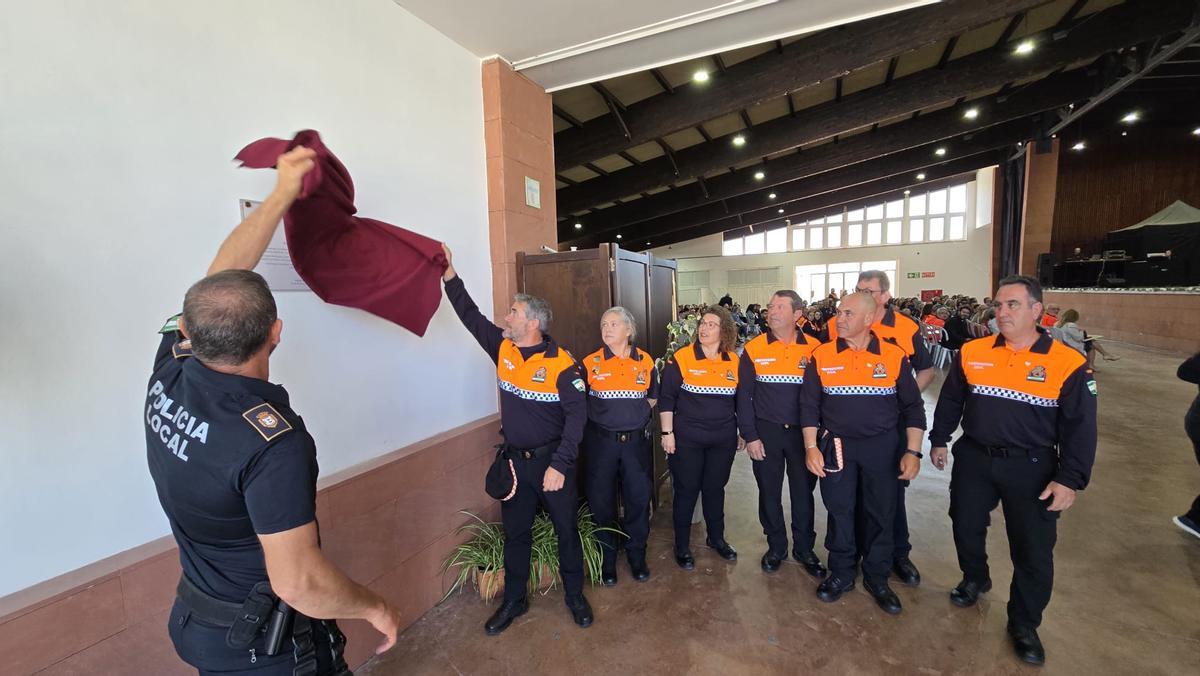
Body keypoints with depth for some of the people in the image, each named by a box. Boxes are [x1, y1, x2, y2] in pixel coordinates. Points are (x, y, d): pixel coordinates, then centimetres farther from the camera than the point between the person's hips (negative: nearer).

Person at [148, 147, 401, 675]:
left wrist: (282, 194, -1)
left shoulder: (169, 372, -16)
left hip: (197, 618, 7)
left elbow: (224, 271, -6)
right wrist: (376, 608, -15)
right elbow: (298, 583, -32)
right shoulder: (273, 440, -36)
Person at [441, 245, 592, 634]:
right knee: (515, 533, 18)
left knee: (567, 531, 13)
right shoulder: (502, 348, -2)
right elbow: (471, 316, 3)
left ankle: (574, 596, 36)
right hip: (514, 460, 5)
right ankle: (514, 601, 38)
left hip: (552, 460, -4)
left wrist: (560, 465, -22)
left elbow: (577, 415, -18)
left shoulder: (561, 364, -18)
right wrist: (450, 275, -4)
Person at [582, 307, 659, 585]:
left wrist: (634, 415, 3)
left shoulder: (645, 361, 1)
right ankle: (607, 559, 30)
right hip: (601, 442, -1)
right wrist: (605, 416, -2)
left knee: (638, 499, 11)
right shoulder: (590, 363, -5)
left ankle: (637, 556, 33)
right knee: (602, 501, 8)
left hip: (637, 441, 2)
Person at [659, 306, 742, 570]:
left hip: (723, 439, 4)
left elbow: (740, 400, 13)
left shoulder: (734, 362, 2)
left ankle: (716, 538, 38)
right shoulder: (681, 358, -10)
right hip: (687, 439, -3)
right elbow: (666, 398, -9)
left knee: (715, 489, 18)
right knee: (686, 491, 7)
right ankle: (682, 546, 24)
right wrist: (668, 433, -12)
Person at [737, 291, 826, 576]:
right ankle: (776, 547, 32)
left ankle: (804, 548, 33)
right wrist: (750, 436, -6)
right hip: (766, 433, 0)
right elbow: (744, 395, -3)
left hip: (803, 432, 0)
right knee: (769, 492, 12)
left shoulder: (815, 348, -3)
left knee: (803, 491, 13)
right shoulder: (753, 349, -4)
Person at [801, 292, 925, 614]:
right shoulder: (821, 356, -4)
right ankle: (841, 574, 29)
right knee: (839, 511, 10)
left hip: (883, 447, 0)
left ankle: (877, 578, 32)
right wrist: (811, 448, -6)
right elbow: (809, 406, -1)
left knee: (881, 514, 12)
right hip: (836, 446, 0)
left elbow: (913, 408, 1)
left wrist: (913, 451, -5)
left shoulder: (895, 357, -4)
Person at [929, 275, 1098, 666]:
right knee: (966, 527, 16)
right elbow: (950, 401, 7)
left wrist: (1070, 479, -11)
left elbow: (1080, 427, -7)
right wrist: (939, 440, 10)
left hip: (1032, 468, -2)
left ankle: (1024, 624, 30)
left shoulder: (1067, 363, -10)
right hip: (973, 459, 2)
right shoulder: (971, 353, -4)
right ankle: (975, 578, 45)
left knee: (1033, 551, 8)